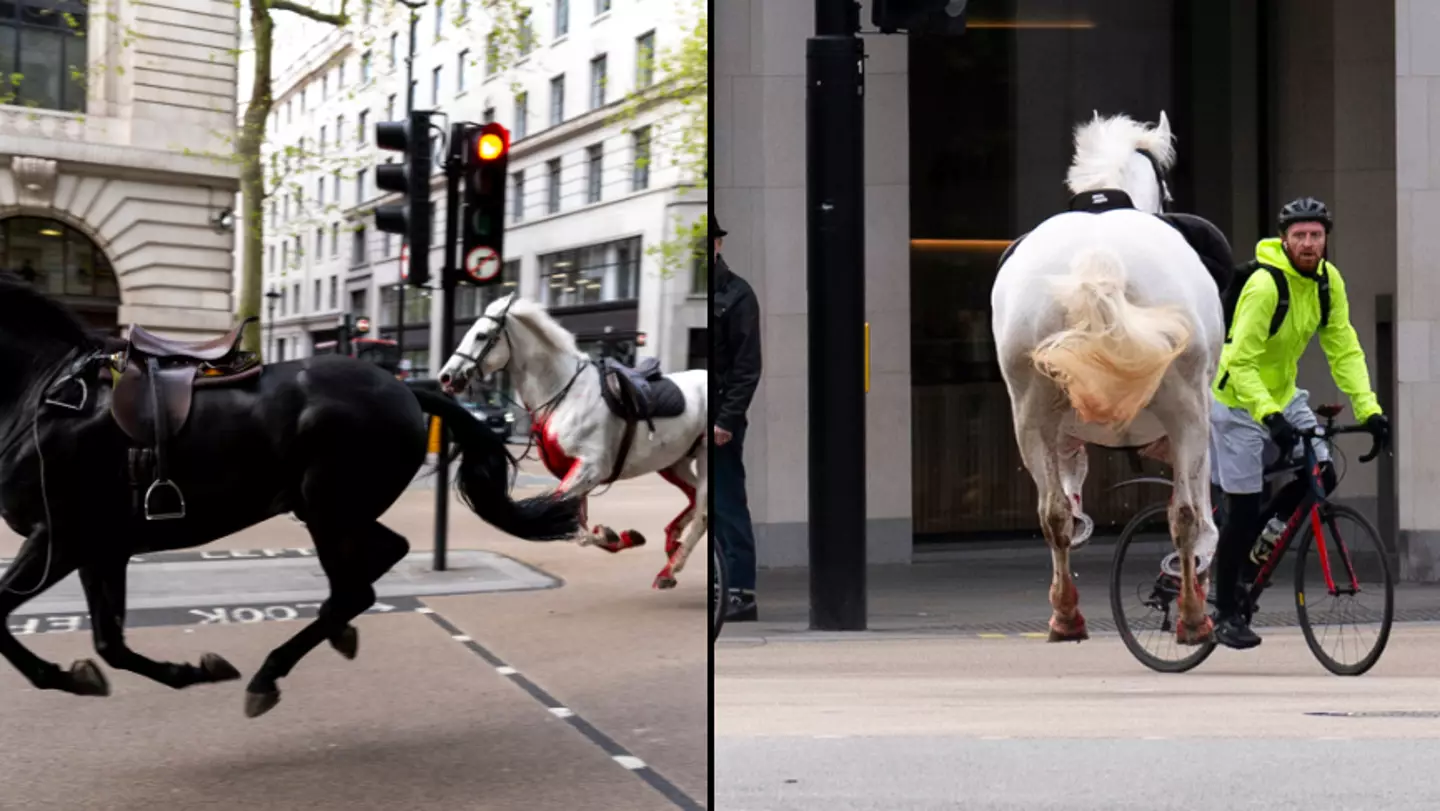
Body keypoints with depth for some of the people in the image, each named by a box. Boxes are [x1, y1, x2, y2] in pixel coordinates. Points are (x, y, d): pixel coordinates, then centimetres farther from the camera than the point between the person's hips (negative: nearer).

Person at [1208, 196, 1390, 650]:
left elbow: (1344, 349, -4)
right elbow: (1241, 363, -28)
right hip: (1238, 398, -7)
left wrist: (1369, 408, -14)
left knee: (1321, 477, -7)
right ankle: (1225, 613, 9)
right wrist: (1268, 414, -38)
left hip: (1283, 393, 7)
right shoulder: (1264, 285, -26)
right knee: (1244, 509, -5)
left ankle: (1255, 545, 19)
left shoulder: (1329, 281, -5)